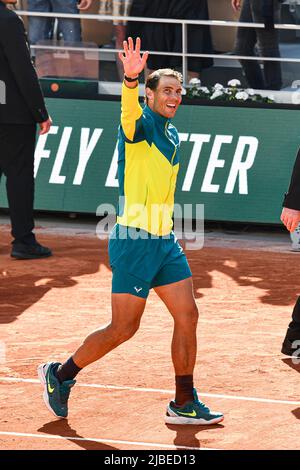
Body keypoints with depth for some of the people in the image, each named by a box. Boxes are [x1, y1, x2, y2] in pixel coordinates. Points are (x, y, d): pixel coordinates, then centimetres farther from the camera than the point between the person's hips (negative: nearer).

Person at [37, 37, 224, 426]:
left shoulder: (172, 135, 14)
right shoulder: (141, 124, -12)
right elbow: (130, 112, -38)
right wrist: (130, 79, -58)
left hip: (164, 241, 8)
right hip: (134, 242, -8)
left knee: (187, 316, 3)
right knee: (123, 328, -2)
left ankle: (184, 404, 10)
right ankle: (60, 374, 15)